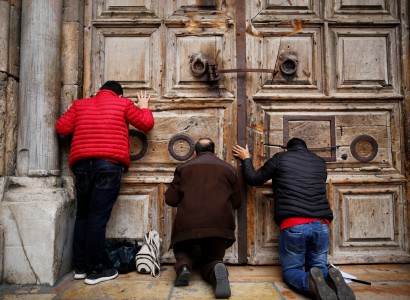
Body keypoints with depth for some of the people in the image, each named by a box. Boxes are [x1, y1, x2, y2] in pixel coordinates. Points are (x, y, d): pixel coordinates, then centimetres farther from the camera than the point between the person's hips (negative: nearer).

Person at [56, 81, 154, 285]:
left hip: (82, 164, 4)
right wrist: (144, 107, 30)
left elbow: (61, 128, 12)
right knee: (98, 216, -3)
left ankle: (80, 266, 20)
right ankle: (94, 270, 4)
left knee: (82, 214, 14)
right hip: (109, 164, -4)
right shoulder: (123, 104, 10)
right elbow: (147, 124, 11)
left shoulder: (80, 104, 19)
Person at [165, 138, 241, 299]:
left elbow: (170, 199, 8)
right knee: (212, 259, 21)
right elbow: (236, 202, 14)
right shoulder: (229, 169, 13)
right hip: (220, 226, 0)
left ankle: (183, 266, -7)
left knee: (183, 253, 28)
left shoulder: (184, 167, 10)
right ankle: (217, 269, -15)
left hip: (189, 225, 0)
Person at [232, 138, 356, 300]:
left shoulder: (280, 158, 6)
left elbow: (253, 179, 14)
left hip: (293, 226, -3)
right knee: (318, 267, 21)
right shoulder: (320, 162, 18)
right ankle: (331, 278, -14)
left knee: (290, 270, 13)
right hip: (321, 225, 4)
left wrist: (246, 159, 31)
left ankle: (311, 283, -21)